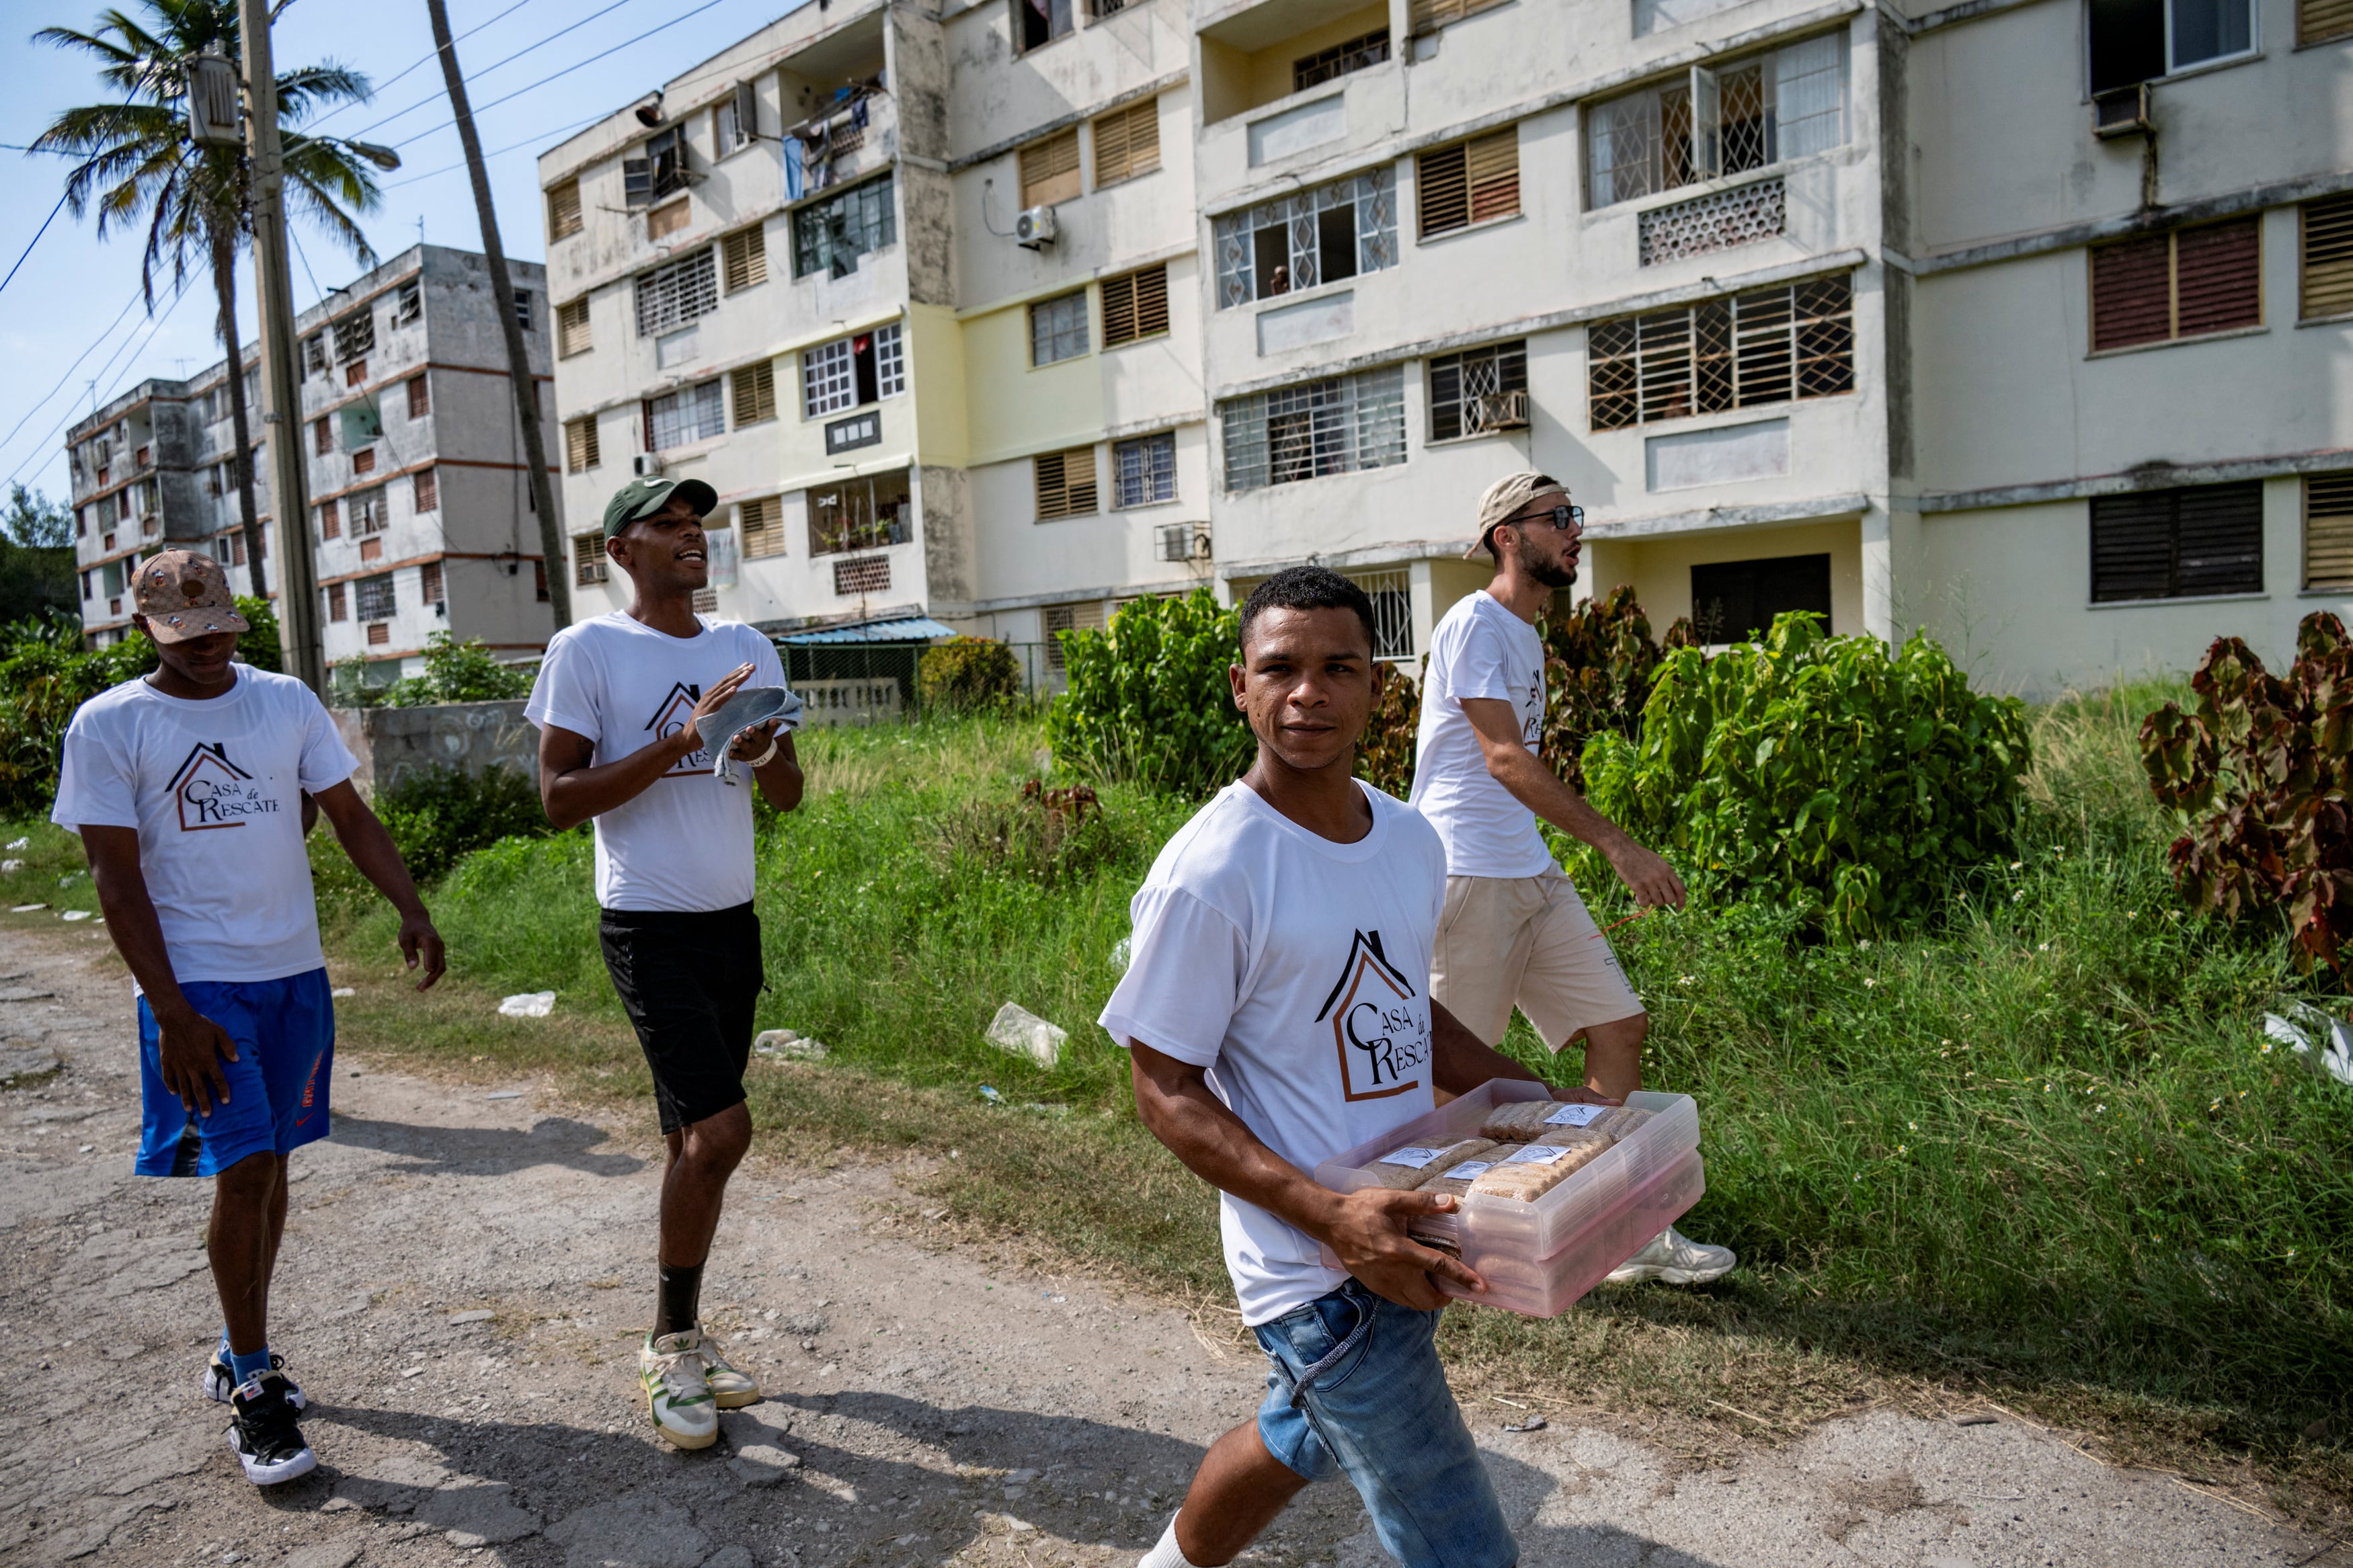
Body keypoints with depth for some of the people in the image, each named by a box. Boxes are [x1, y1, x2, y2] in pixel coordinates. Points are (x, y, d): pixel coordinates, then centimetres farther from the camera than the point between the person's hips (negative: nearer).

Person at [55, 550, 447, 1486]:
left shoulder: (287, 702, 5)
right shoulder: (109, 726, -5)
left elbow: (351, 818, 5)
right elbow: (117, 878, -9)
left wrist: (412, 910, -12)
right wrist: (171, 1013, -16)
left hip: (295, 971, 4)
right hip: (196, 984, -4)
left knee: (268, 1163, 12)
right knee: (244, 1169, -9)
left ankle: (239, 1356, 29)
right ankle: (253, 1393, 5)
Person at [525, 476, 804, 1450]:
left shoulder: (748, 651, 10)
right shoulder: (587, 650, -6)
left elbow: (787, 799, 10)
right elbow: (559, 798, -11)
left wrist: (769, 754, -13)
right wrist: (681, 741, -20)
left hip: (735, 922, 6)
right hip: (649, 927, -6)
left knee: (697, 1136, 12)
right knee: (720, 1128, -13)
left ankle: (676, 1338, 26)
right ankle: (671, 1348, 7)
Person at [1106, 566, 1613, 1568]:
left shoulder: (1410, 839, 1)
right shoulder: (1208, 874, -22)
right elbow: (1165, 1089, -17)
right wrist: (1330, 1218, -27)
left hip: (1399, 1228, 8)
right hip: (1318, 1267, -8)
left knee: (1300, 1439, 30)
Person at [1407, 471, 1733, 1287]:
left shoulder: (1527, 634, 17)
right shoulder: (1474, 623, -12)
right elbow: (1504, 758, -21)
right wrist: (1617, 844, -25)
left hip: (1533, 872, 9)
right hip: (1467, 875, -9)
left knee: (1619, 1026, 6)